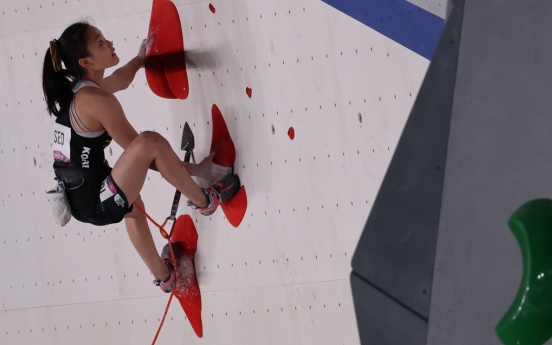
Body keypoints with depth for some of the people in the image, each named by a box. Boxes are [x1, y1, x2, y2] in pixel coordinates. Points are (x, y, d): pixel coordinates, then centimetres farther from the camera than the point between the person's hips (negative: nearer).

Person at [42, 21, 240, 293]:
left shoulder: (70, 90, 8)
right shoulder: (96, 99, -19)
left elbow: (119, 80, 32)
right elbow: (145, 149, -14)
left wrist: (140, 58, 48)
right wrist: (194, 169, -2)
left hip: (78, 200, 10)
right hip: (97, 204, -10)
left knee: (134, 205, 40)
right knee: (150, 141, -20)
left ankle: (163, 276, 51)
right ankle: (203, 200, 2)